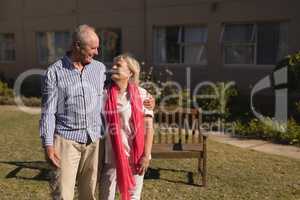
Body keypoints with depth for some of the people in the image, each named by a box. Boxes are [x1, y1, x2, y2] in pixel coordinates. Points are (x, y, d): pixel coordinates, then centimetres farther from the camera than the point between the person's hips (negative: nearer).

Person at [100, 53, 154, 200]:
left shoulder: (142, 94, -4)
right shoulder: (104, 95, 0)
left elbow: (148, 127, -4)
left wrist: (146, 155, -9)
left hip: (135, 155, -1)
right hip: (110, 155, 1)